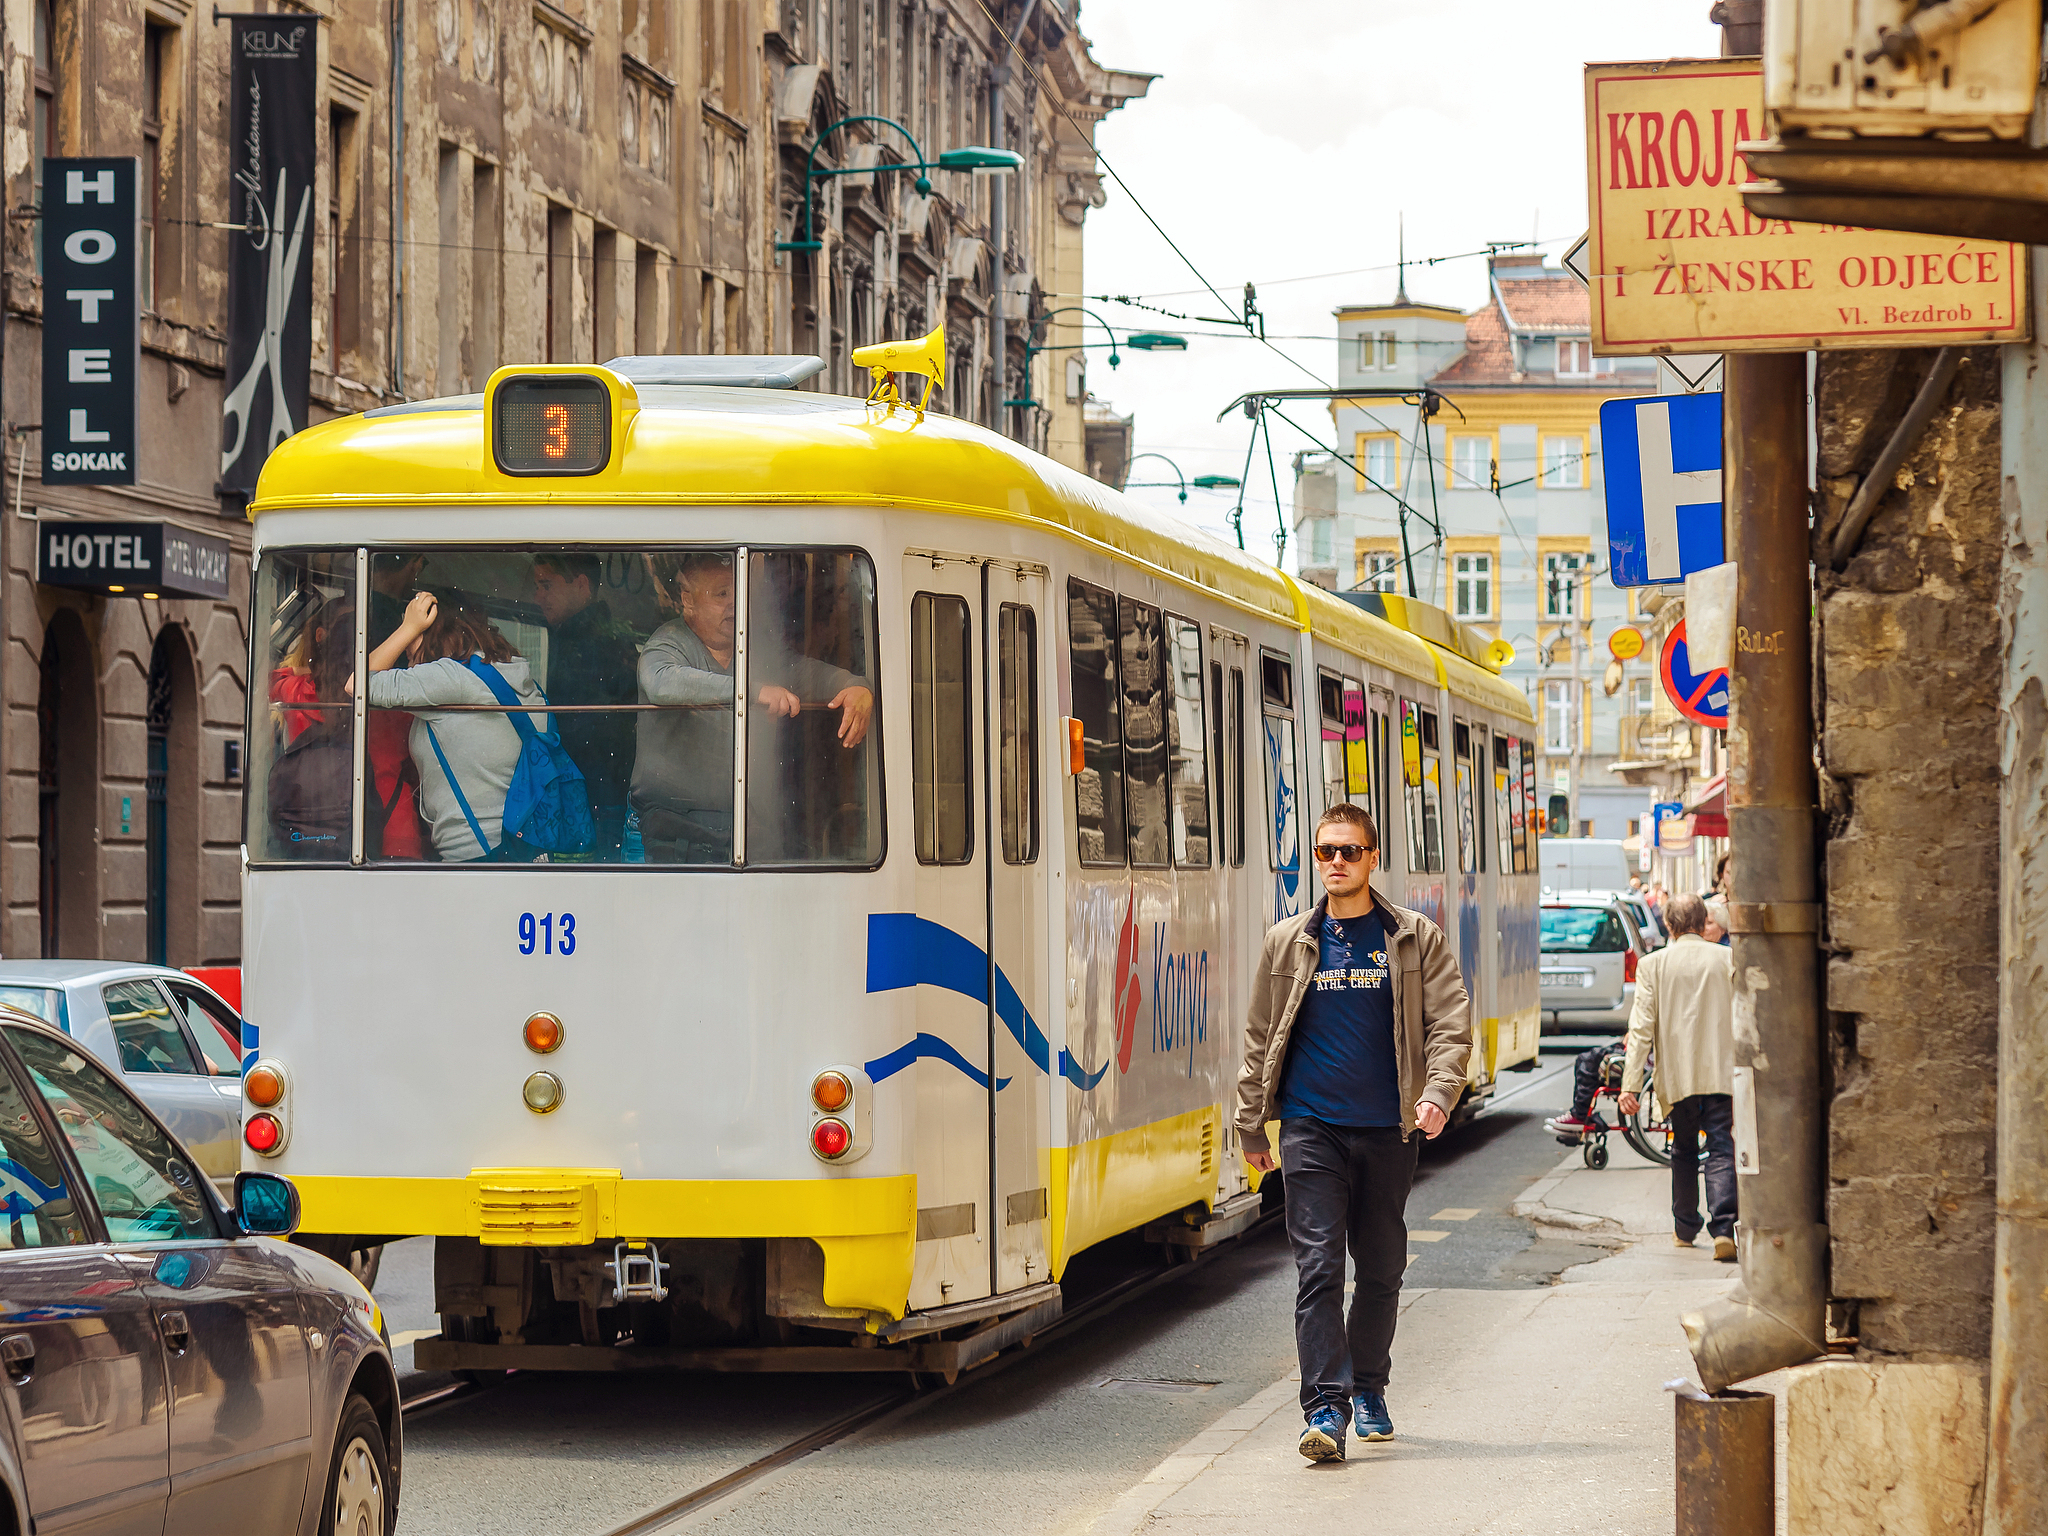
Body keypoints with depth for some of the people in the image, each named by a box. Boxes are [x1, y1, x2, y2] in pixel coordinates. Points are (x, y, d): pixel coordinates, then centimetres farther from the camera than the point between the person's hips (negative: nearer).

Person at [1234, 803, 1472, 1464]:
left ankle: (1369, 1390, 27)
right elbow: (1260, 1037, 13)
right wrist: (1251, 1126, 12)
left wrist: (1438, 1092, -17)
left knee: (1381, 1267, 10)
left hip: (1387, 1130, 1)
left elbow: (1450, 1022, 0)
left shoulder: (1417, 939, 4)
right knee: (1318, 1267, -9)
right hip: (1311, 1127, 0)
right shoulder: (1288, 942, 7)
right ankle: (1325, 1408, -12)